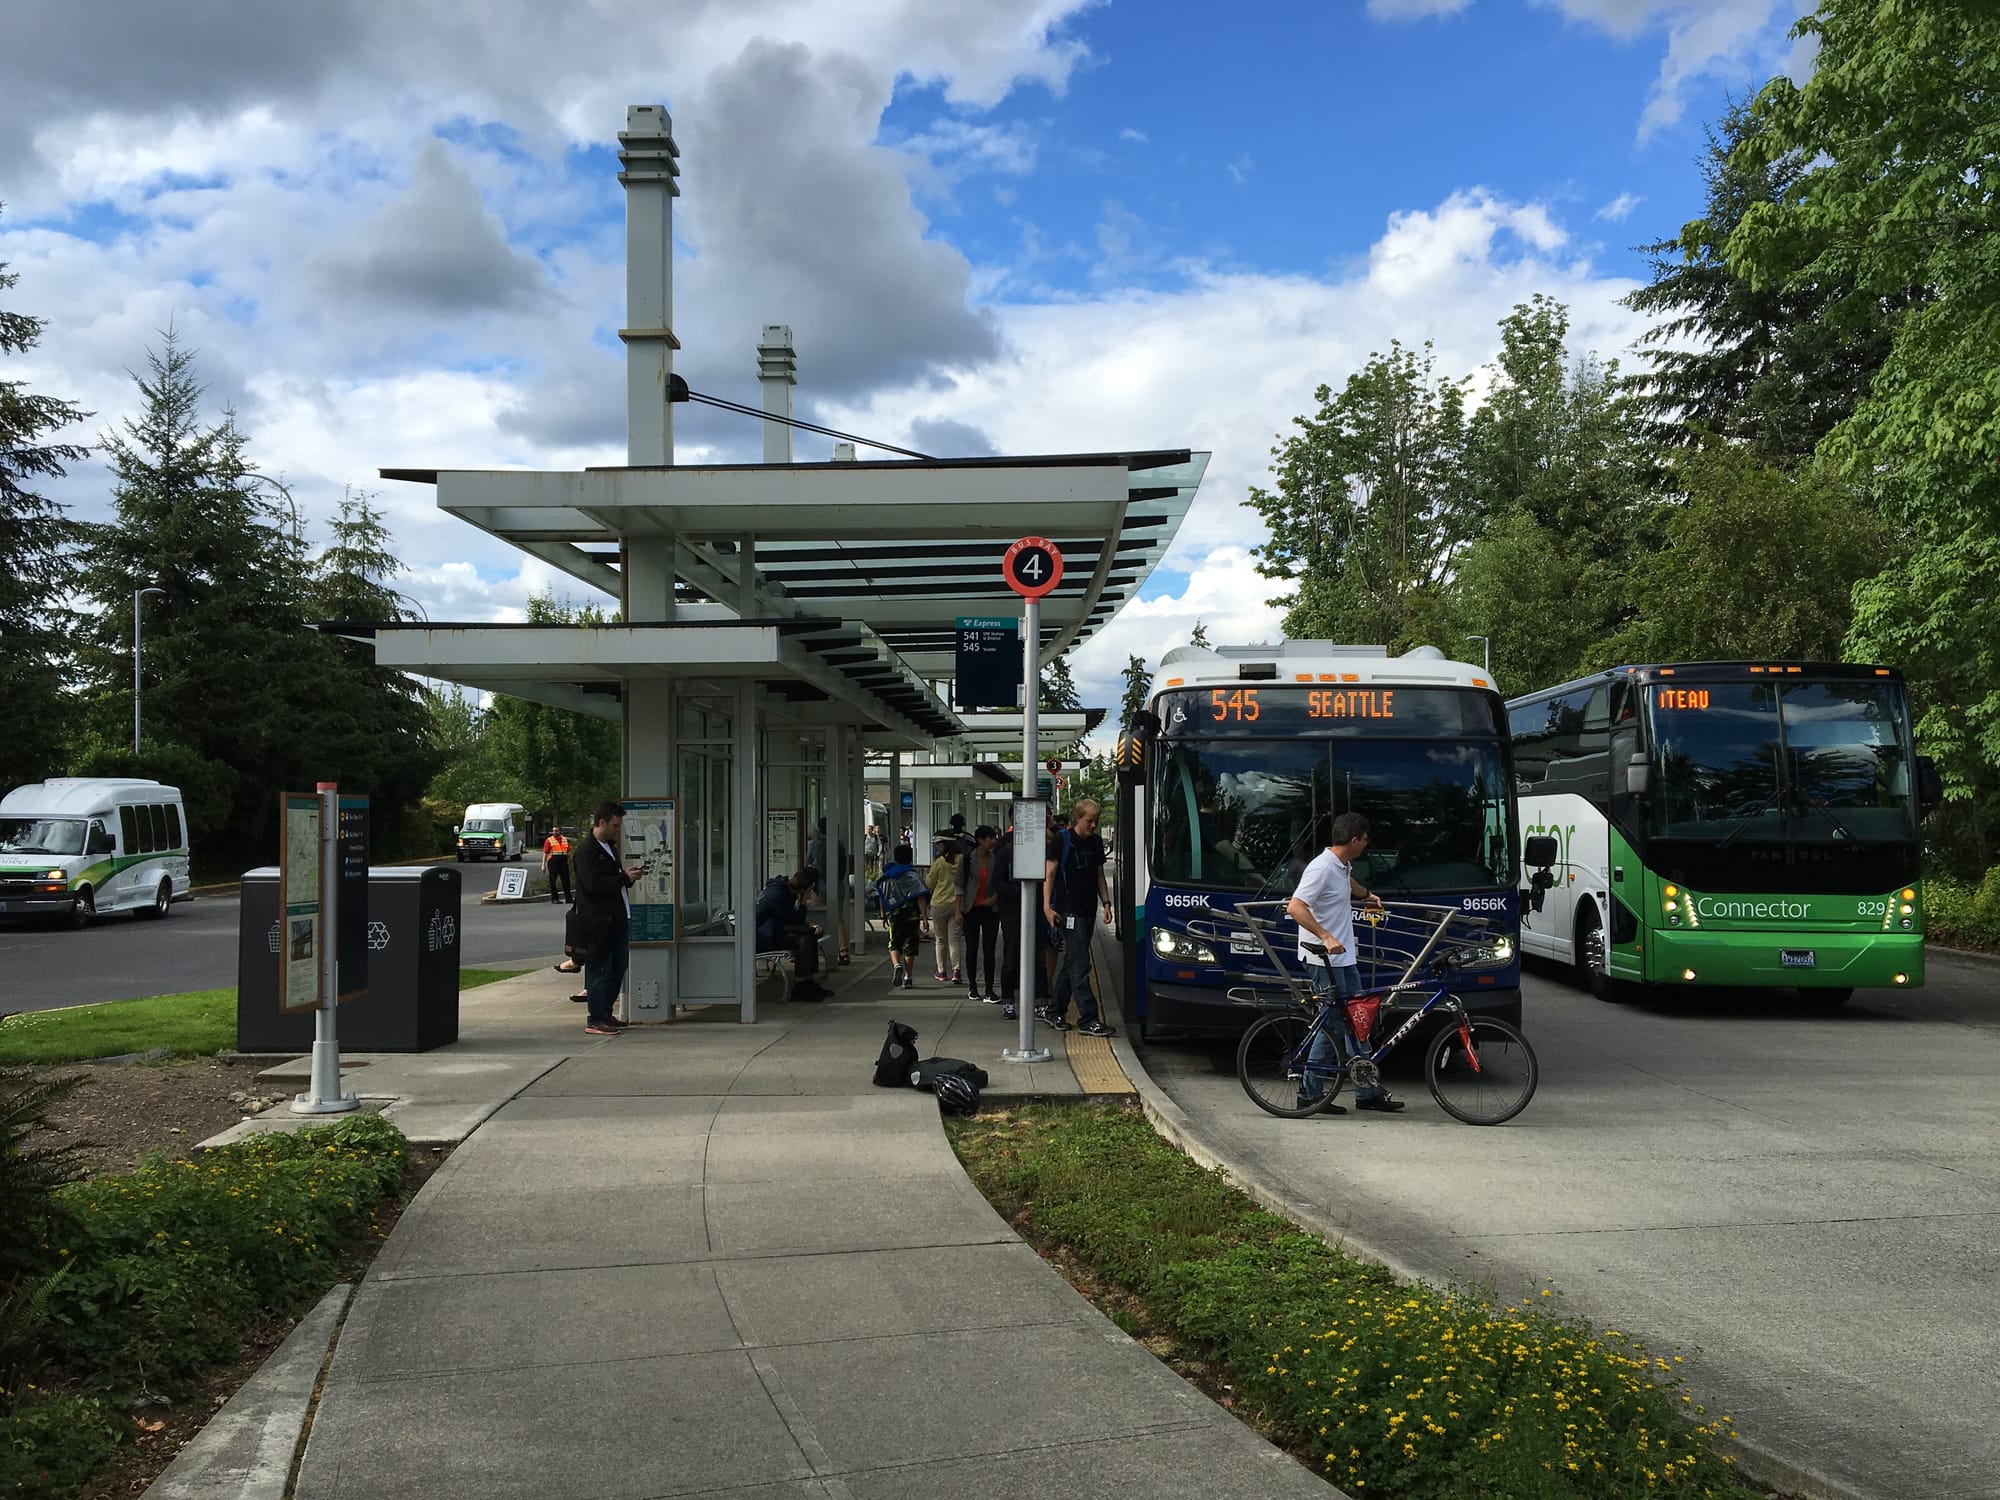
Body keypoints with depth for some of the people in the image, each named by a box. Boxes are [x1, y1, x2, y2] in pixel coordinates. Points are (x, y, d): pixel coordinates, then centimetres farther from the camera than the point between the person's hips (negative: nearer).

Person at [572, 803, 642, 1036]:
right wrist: (625, 878, -17)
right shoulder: (586, 850, -13)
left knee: (617, 968, 13)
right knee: (599, 970, -3)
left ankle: (605, 1014, 23)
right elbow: (593, 885, -21)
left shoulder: (610, 847, 18)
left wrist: (628, 875, 5)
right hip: (598, 920, -9)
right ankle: (595, 1020, 3)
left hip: (617, 918, 9)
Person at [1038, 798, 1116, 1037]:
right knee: (1080, 965, -9)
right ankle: (1088, 1019, -10)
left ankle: (1054, 1011, 24)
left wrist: (1106, 903, 10)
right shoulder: (1062, 839, -6)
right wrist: (1047, 906, -14)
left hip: (1088, 910, 7)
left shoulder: (1096, 842, 14)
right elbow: (1049, 874, -6)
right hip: (1068, 910, -7)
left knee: (1072, 963, 13)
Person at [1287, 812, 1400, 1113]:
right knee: (1334, 1026, -5)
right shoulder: (1322, 869, -19)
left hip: (1344, 958, 10)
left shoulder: (1342, 866, 11)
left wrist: (1368, 895, 56)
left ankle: (1368, 1092, 16)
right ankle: (1310, 1092, 6)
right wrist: (1326, 937, -33)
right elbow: (1295, 908, -28)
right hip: (1323, 961, -10)